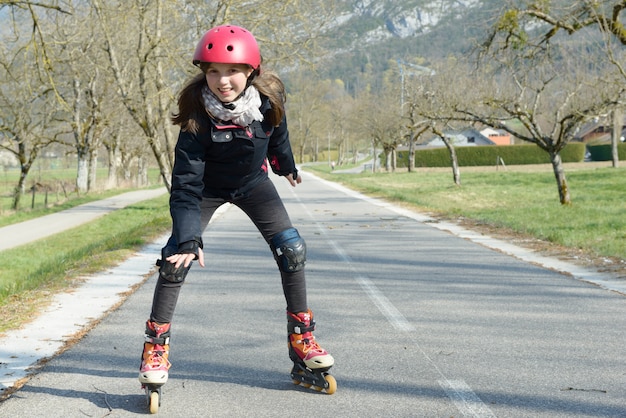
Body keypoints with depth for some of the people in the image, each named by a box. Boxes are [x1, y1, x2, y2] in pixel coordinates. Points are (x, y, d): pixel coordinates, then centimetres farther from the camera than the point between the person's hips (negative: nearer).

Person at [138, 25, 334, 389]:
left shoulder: (269, 97, -23)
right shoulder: (197, 113, -32)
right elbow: (186, 184, -32)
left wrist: (286, 165, 18)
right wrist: (189, 239, -40)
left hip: (252, 180, 3)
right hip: (207, 186, -2)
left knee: (291, 248, -10)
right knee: (177, 257, -15)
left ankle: (301, 337, 3)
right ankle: (156, 346, -3)